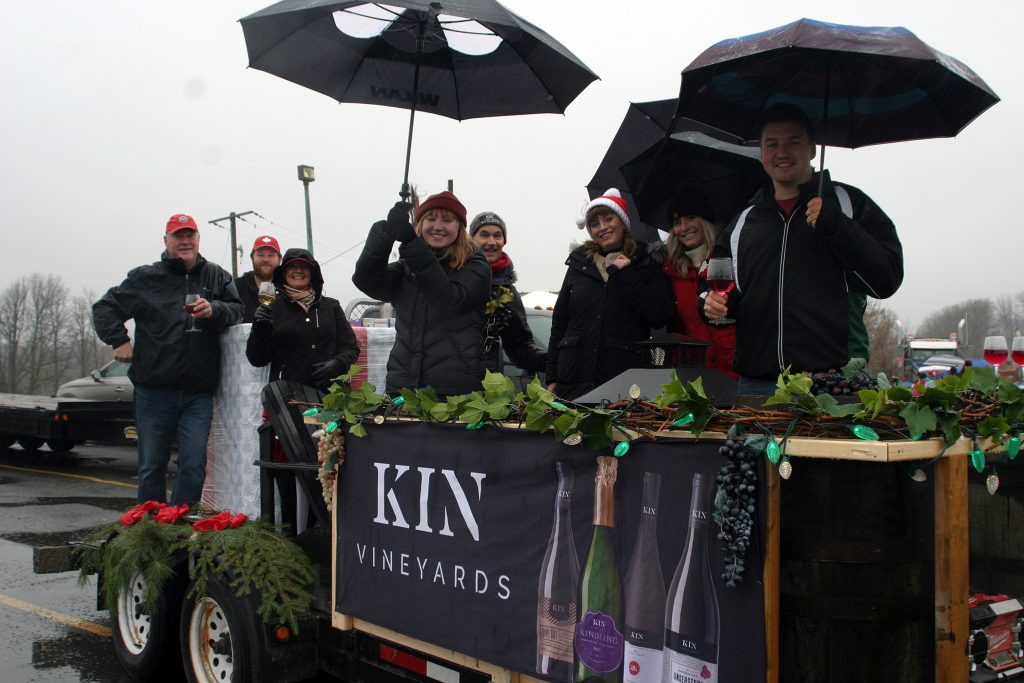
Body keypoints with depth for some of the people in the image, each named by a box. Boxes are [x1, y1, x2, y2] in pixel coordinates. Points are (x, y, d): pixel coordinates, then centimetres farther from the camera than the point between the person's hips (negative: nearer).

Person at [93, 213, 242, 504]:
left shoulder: (217, 277, 10)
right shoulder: (145, 278, 8)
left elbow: (237, 310, 0)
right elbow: (105, 308, 12)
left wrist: (214, 310, -19)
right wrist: (119, 340, 0)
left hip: (198, 394, 0)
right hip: (154, 390, 0)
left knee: (194, 466, -4)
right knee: (151, 467, 9)